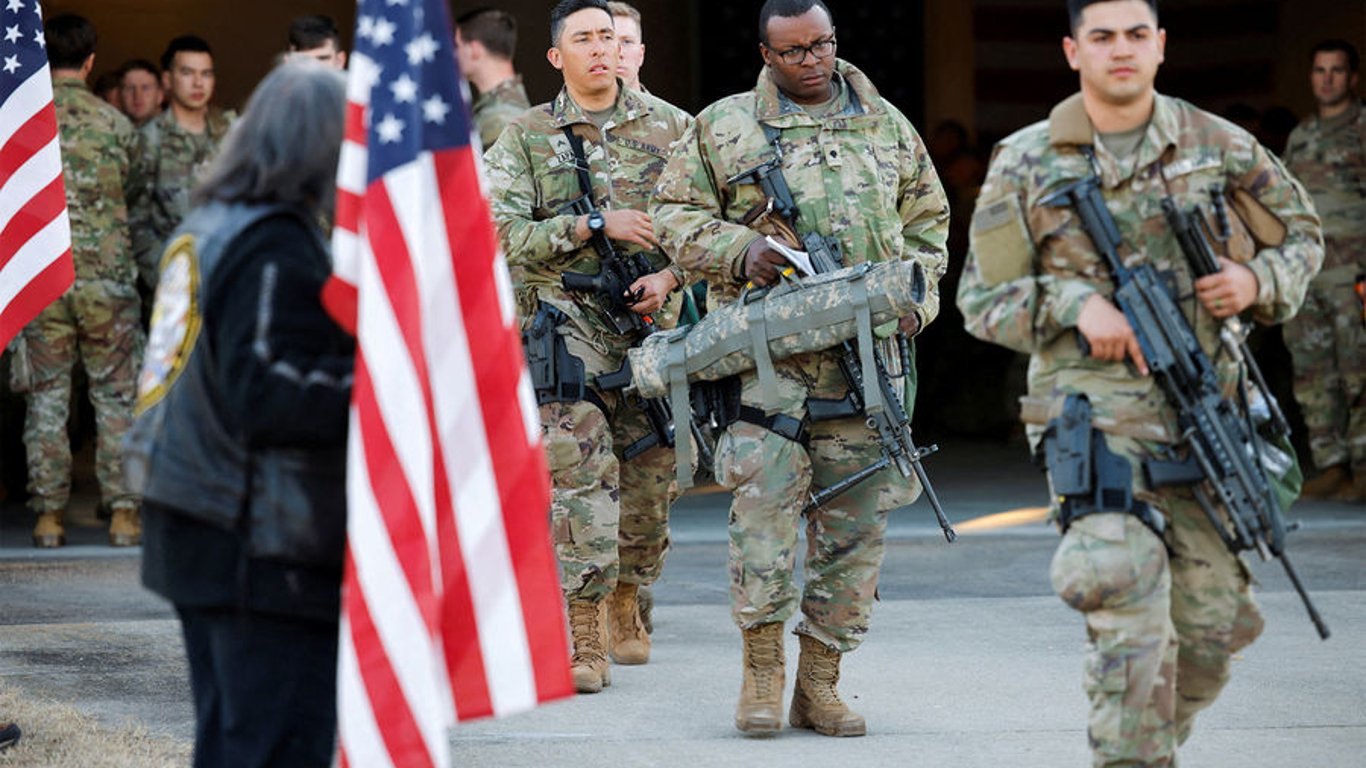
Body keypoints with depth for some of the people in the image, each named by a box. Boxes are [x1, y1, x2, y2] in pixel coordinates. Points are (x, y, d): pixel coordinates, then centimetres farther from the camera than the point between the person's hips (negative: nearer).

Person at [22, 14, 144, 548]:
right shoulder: (115, 124, 0)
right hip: (107, 275, -1)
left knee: (47, 396, 6)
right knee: (117, 397, 5)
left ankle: (49, 515, 4)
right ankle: (123, 512, 3)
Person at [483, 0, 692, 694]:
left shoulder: (669, 128, 9)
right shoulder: (526, 138, 4)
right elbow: (498, 234, -6)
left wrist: (672, 275, -8)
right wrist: (596, 225, -12)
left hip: (655, 320, 3)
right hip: (567, 320, -3)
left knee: (652, 478, 9)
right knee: (580, 472, -15)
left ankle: (624, 600, 32)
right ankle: (582, 635, -14)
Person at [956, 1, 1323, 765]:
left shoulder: (1218, 148, 7)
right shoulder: (1028, 164, 2)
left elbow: (1300, 234, 19)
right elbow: (984, 300, 3)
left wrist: (1257, 281, -3)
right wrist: (1073, 304, -15)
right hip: (1093, 408, -3)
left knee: (1215, 617, 7)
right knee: (1128, 600, -19)